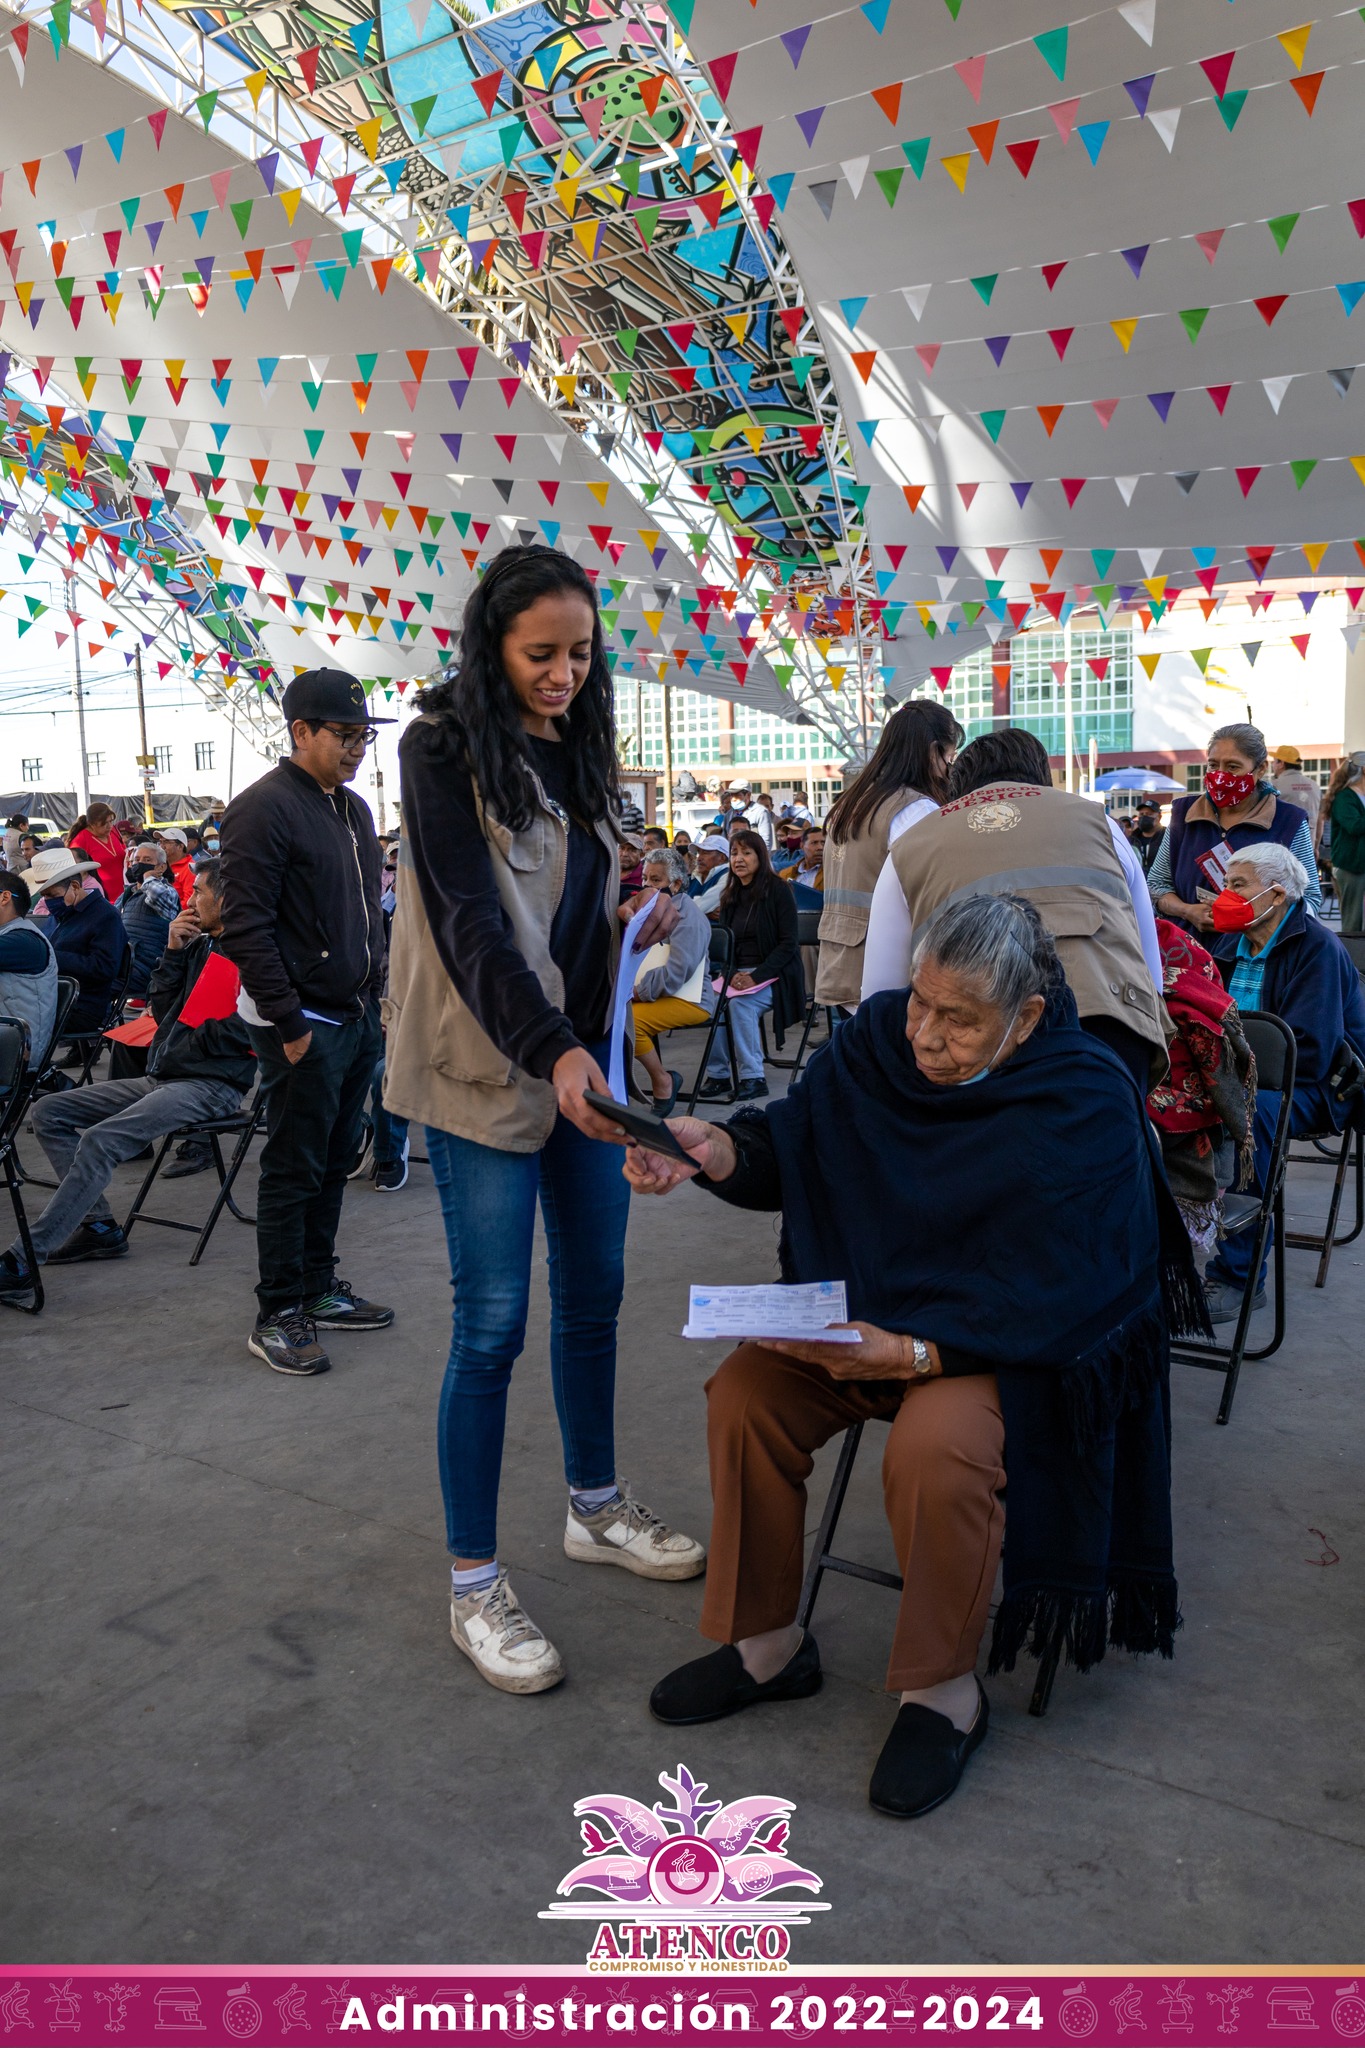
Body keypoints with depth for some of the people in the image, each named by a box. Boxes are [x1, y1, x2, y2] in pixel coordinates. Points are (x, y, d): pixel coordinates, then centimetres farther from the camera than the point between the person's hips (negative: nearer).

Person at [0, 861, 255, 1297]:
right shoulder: (199, 944, 17)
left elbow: (241, 1030, -21)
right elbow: (163, 1012, 15)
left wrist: (175, 1051, -9)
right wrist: (174, 952, 3)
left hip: (209, 1084, -10)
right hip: (162, 1078, 10)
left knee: (101, 1140, -27)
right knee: (50, 1112, 4)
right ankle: (97, 1226, 0)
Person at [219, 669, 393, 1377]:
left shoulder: (353, 808, 15)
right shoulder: (264, 808, -13)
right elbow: (245, 928, -18)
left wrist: (380, 990, 14)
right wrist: (289, 1023, -19)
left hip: (358, 1018, 8)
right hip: (304, 1025, -8)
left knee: (335, 1161, 15)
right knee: (294, 1171, -1)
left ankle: (318, 1286, 28)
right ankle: (277, 1317, 9)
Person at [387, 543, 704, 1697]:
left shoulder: (575, 751, 13)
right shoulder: (444, 749, -9)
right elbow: (470, 920, -19)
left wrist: (636, 923, 1)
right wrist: (552, 1051, -29)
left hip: (583, 1055, 7)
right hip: (489, 1068, -7)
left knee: (595, 1289, 14)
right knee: (494, 1321, -5)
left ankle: (595, 1508, 33)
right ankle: (474, 1585, 10)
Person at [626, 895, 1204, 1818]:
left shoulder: (1087, 1107, -19)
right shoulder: (880, 1037, -6)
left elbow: (1059, 1300, -22)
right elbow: (790, 1143, -2)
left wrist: (912, 1353, -31)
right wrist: (710, 1147, -25)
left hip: (1010, 1345, -5)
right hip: (871, 1308, 5)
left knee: (933, 1448, -32)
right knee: (744, 1393, -14)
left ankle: (944, 1688, -4)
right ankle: (766, 1642, 7)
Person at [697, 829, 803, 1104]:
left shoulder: (778, 892, -5)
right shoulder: (730, 896, 13)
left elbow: (788, 944, -11)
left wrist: (757, 977, -21)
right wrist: (733, 974, -10)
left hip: (774, 975, -5)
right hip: (738, 974, 5)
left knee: (740, 1003, -32)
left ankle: (752, 1078, -24)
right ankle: (717, 1074, -17)